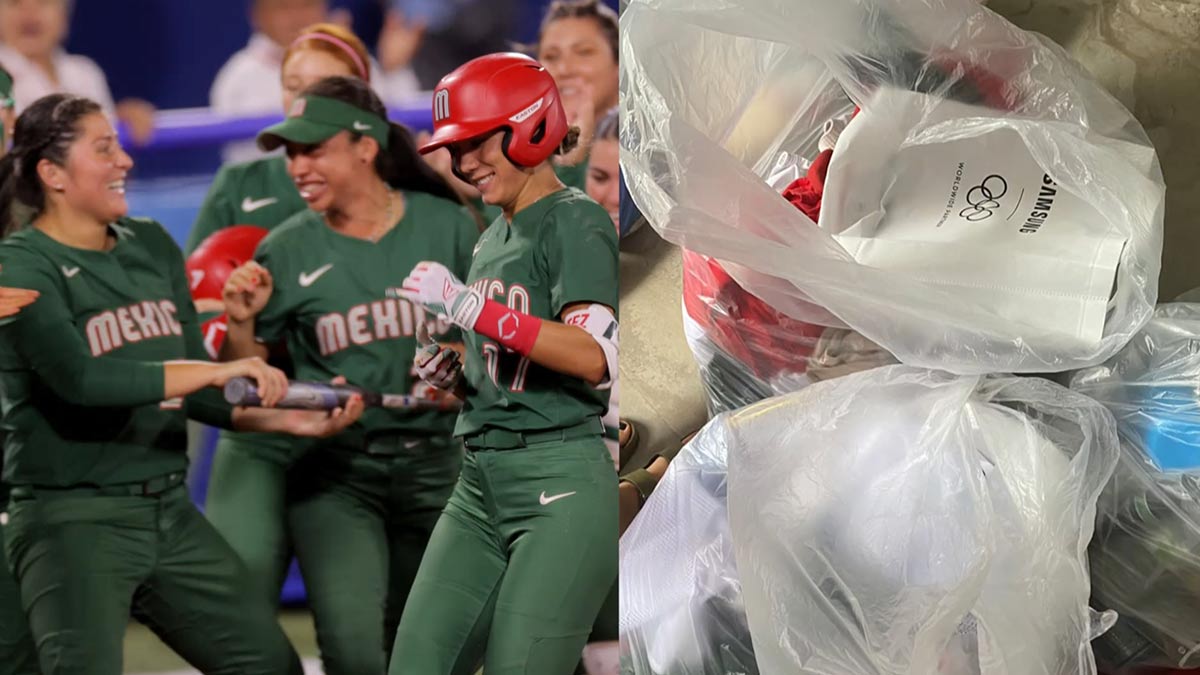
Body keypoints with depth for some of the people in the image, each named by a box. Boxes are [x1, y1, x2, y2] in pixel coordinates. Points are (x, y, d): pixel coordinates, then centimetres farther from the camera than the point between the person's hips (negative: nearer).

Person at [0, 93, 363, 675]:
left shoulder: (151, 245, 13)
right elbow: (79, 378, -25)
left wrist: (288, 420, 2)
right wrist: (220, 371, -27)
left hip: (170, 513, 7)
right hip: (74, 519, -7)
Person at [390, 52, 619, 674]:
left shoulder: (575, 222, -7)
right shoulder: (494, 239, 20)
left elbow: (595, 357, -23)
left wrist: (468, 306, -24)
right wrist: (452, 377, 6)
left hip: (561, 488, -8)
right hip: (482, 484, 9)